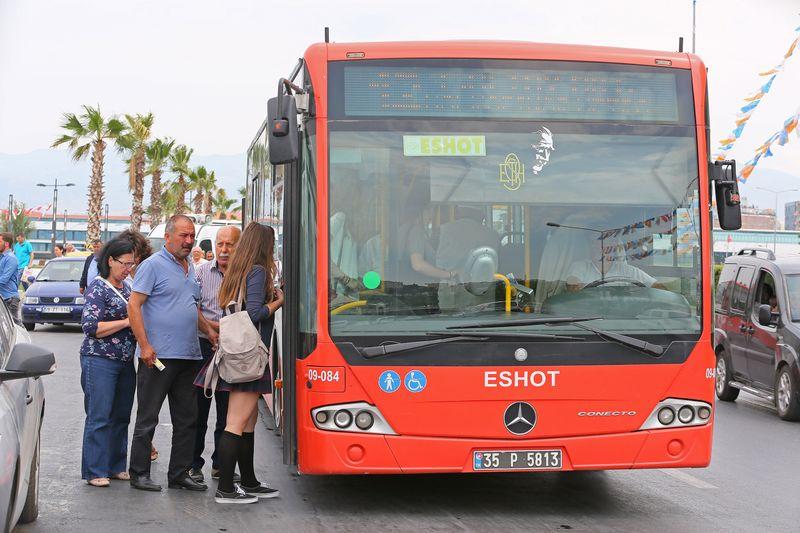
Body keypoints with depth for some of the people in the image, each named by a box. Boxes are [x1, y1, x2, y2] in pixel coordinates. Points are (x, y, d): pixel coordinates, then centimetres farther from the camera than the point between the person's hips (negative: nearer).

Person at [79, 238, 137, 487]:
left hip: (125, 361, 8)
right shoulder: (98, 287, -10)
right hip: (100, 361, -8)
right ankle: (95, 471, -1)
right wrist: (127, 322, -18)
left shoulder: (127, 286, 14)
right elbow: (91, 327, -17)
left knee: (121, 416, 10)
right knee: (99, 417, -6)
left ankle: (116, 466, 18)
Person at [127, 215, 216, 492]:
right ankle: (139, 473, 9)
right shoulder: (153, 265, -7)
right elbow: (134, 305, -12)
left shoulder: (190, 268, 17)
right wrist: (144, 345, -18)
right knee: (148, 418, 0)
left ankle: (179, 474, 18)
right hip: (158, 356, -8)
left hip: (188, 356, 8)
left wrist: (208, 331, 15)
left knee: (187, 418, 10)